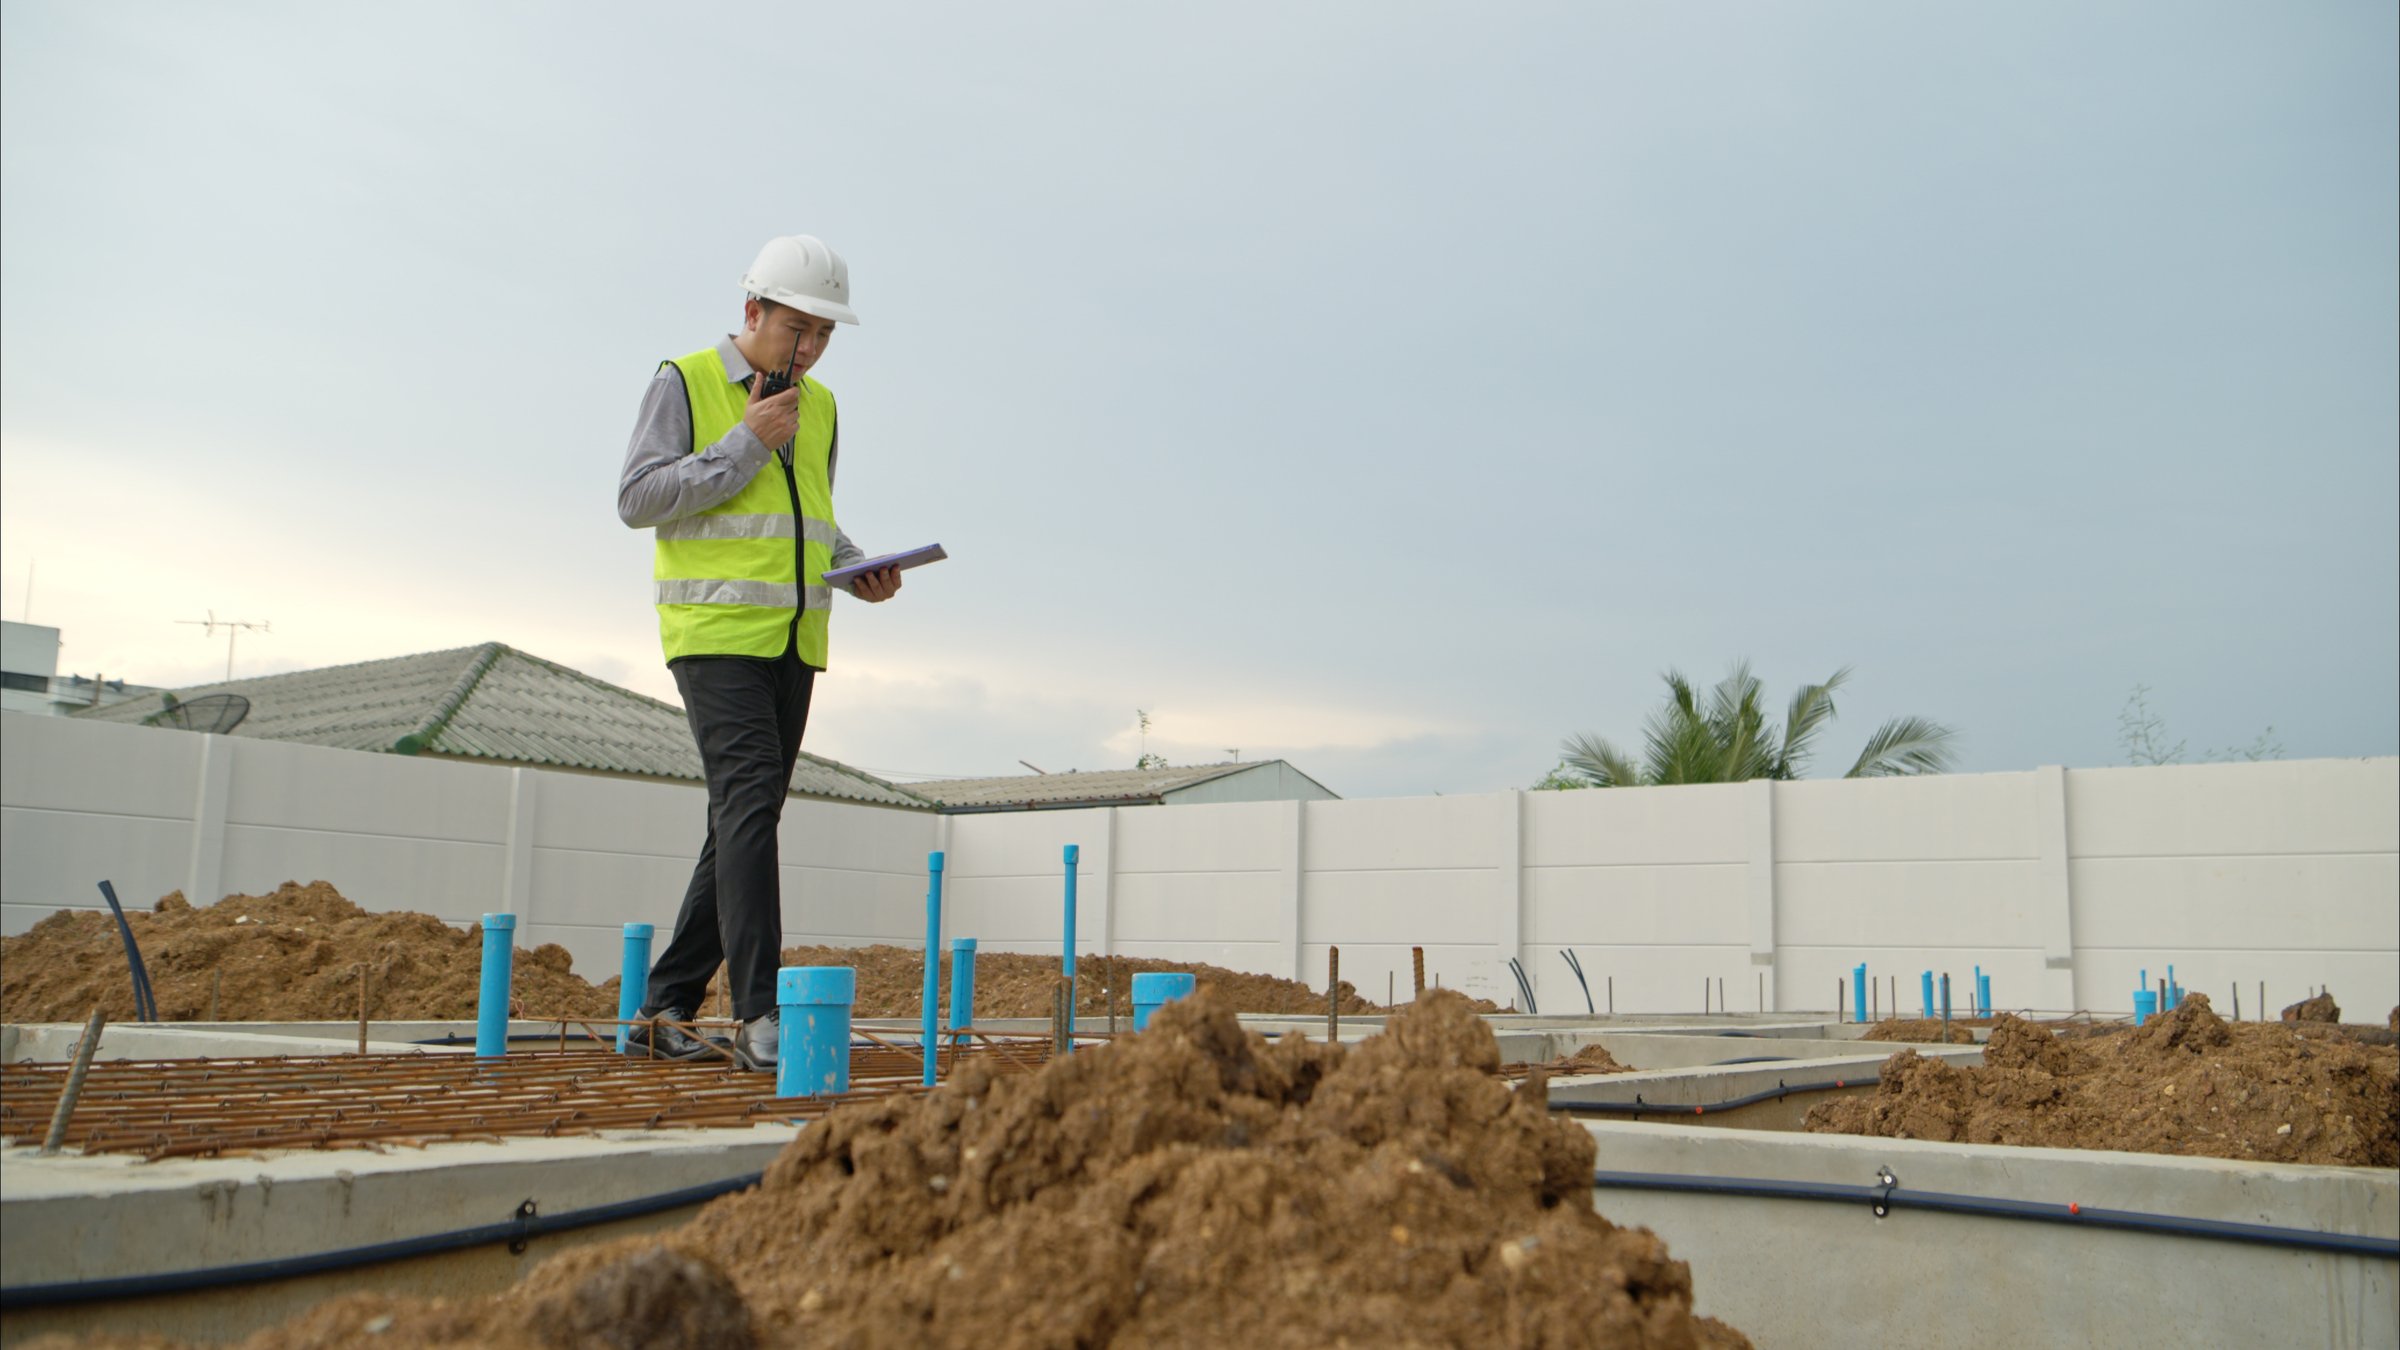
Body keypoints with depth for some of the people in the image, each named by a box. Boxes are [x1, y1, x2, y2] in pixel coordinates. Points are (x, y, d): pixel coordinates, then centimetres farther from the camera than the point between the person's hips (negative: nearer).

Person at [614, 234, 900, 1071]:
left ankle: (664, 1008, 14)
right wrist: (744, 444, -13)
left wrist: (860, 570, 3)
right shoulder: (684, 384, -1)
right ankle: (761, 1015, -22)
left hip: (792, 643, 6)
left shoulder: (819, 408, 17)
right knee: (749, 800, -20)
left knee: (746, 820, 5)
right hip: (715, 633, -6)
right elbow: (638, 499, -9)